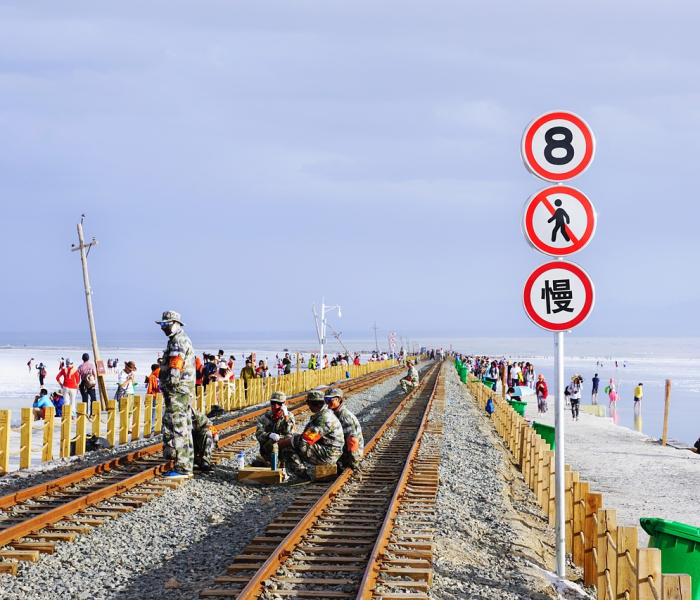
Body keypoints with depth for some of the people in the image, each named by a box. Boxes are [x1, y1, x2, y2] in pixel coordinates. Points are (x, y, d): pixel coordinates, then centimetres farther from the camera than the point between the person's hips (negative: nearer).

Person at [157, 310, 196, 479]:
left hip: (178, 392, -11)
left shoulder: (178, 341, -12)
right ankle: (186, 467, 18)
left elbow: (174, 369, -19)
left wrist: (168, 387, -17)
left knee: (176, 428, -10)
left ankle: (180, 469, -11)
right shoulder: (183, 340, 21)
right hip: (186, 392, 11)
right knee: (184, 429, 13)